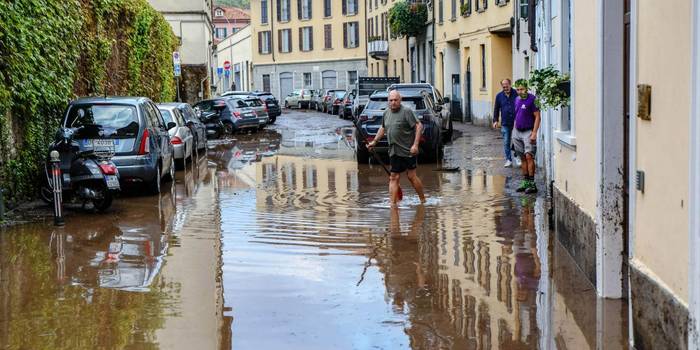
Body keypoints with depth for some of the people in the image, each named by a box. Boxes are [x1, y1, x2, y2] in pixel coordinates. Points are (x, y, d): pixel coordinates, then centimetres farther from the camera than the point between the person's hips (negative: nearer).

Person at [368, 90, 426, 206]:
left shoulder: (406, 111, -10)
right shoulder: (386, 113, 12)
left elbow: (419, 126, -13)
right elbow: (383, 128, 28)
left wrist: (415, 145, -19)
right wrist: (374, 141, 28)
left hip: (408, 151, -6)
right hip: (394, 152, 6)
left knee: (411, 176, 0)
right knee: (394, 177, 2)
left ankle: (423, 200, 15)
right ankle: (393, 203, 3)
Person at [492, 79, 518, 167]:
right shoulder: (499, 96, 8)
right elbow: (496, 109, 16)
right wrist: (495, 120, 9)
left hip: (516, 123, -3)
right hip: (505, 123, 3)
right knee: (506, 143, 3)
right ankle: (508, 160, 11)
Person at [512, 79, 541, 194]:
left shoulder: (532, 99, -10)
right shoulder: (517, 100, 12)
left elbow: (537, 117, -12)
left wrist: (534, 133, -19)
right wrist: (514, 130, 17)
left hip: (528, 132, -7)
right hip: (517, 132, 7)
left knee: (529, 156, -14)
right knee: (523, 158, 8)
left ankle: (532, 183, -13)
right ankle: (525, 182, 13)